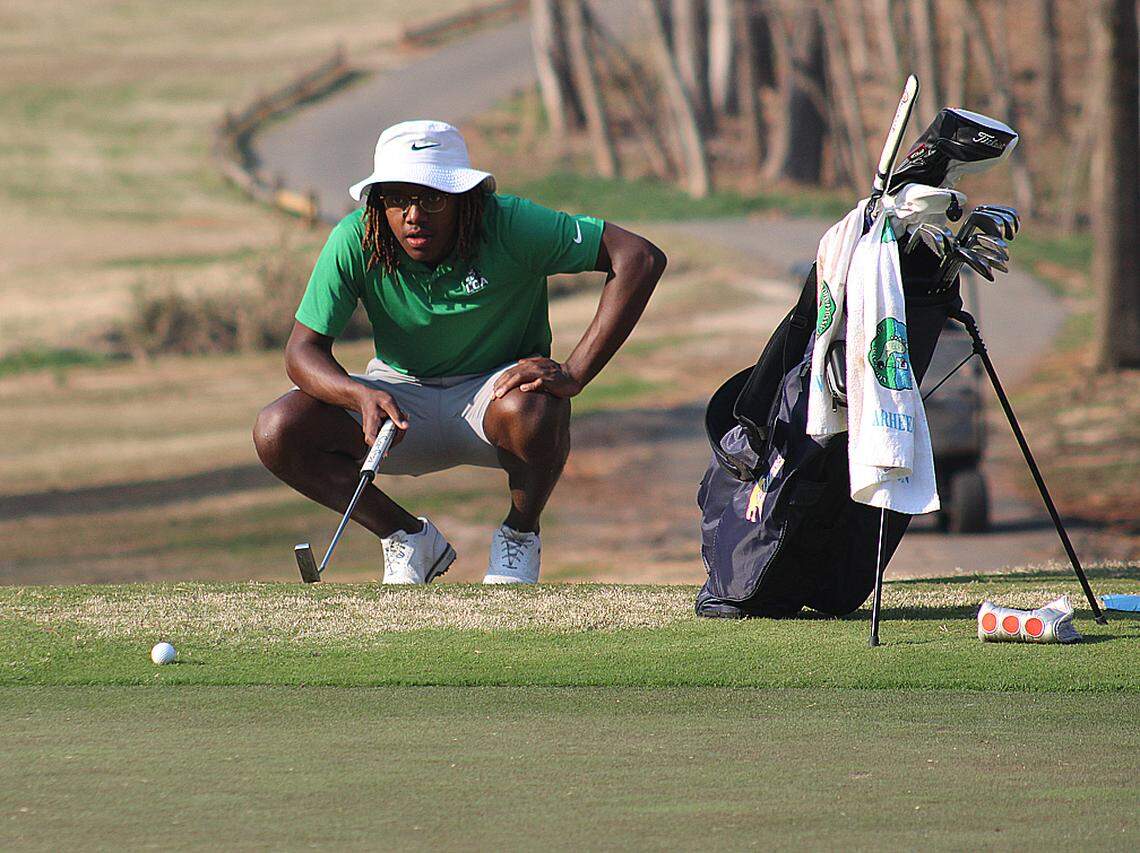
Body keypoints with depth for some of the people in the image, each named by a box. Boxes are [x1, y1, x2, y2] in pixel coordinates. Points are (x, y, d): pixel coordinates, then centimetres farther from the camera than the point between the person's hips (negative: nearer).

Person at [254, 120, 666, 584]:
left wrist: (574, 374, -36)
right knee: (276, 433, -21)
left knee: (534, 409, -39)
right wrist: (363, 396, -39)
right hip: (402, 394, 2)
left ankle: (519, 538, -6)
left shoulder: (509, 225, -25)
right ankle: (408, 539, 3)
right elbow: (303, 352, -16)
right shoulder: (354, 242, -18)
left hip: (498, 387, -2)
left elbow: (641, 258, -29)